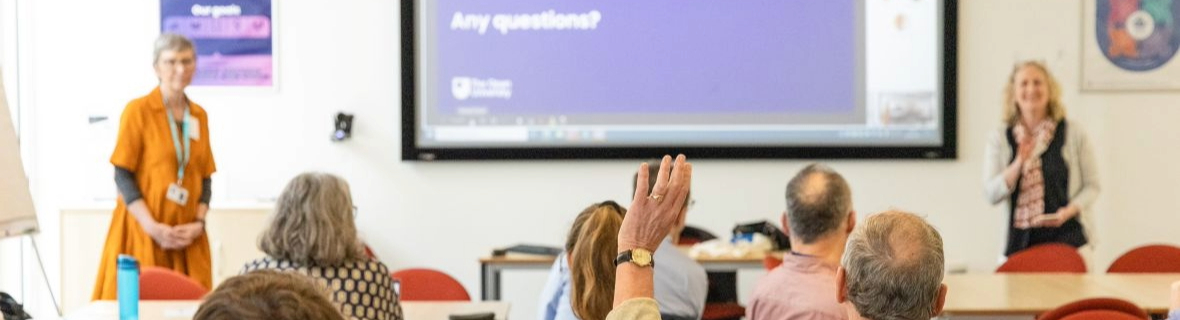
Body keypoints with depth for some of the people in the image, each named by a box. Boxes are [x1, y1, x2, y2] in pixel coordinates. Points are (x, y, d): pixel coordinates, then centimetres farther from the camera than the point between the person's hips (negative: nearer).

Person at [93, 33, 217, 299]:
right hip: (143, 234, -4)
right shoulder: (138, 110, -5)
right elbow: (123, 176, -8)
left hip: (187, 236, 5)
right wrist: (154, 228, -16)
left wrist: (199, 223, -3)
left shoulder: (199, 116, 11)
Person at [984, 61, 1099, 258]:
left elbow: (1091, 186, 6)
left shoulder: (1073, 133, 3)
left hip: (1067, 238, -1)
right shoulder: (999, 140, 6)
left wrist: (1070, 210, -12)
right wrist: (1020, 163, -14)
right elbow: (991, 194, -1)